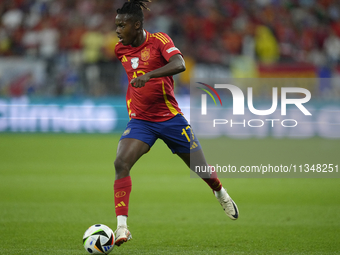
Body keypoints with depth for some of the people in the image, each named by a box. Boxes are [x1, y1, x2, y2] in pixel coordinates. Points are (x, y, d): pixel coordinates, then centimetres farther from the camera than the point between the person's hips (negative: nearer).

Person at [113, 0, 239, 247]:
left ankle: (221, 192, 45)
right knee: (121, 162, -23)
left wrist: (149, 75, -42)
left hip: (170, 117, -2)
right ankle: (122, 226, -25)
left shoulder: (159, 40, -12)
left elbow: (179, 64, -31)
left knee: (200, 167, 9)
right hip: (140, 121, 3)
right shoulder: (120, 49, 2)